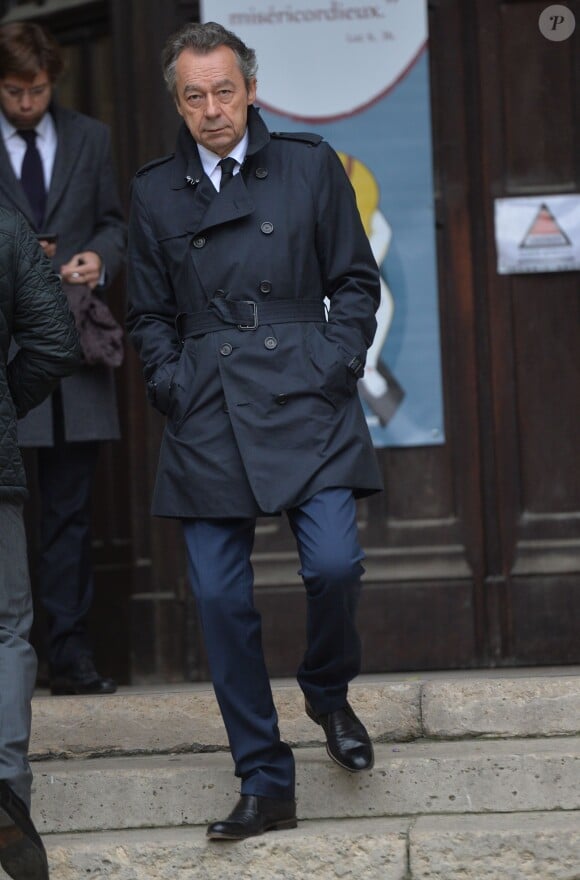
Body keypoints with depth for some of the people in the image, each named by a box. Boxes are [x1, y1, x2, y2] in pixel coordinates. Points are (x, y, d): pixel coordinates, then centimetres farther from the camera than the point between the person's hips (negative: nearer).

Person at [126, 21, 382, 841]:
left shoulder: (310, 166, 7)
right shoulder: (154, 193, 12)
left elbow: (355, 282, 10)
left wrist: (337, 361, -2)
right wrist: (168, 379, 4)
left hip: (305, 403, -2)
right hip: (207, 419, 2)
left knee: (334, 564, -17)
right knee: (221, 599, -1)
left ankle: (328, 691, 18)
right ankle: (266, 786, 9)